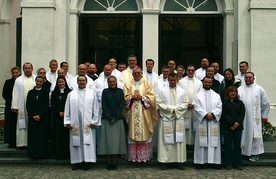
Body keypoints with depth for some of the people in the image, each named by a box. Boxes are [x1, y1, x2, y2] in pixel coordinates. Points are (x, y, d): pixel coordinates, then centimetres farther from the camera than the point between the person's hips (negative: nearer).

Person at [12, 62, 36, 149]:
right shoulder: (18, 80, 7)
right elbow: (15, 94, 5)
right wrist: (15, 106, -2)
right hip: (22, 107, 0)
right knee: (22, 125, 1)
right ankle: (21, 143, 6)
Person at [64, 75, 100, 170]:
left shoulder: (92, 93, 4)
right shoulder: (71, 94, 7)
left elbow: (95, 108, 2)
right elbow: (67, 109, 5)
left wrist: (94, 121, -4)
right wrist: (67, 122, -2)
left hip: (88, 123, -1)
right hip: (74, 123, 1)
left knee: (88, 141, -1)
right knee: (76, 141, 4)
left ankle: (86, 161, 5)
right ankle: (76, 161, 12)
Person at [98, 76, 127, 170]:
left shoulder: (120, 91, 8)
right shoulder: (105, 91, 5)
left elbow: (122, 104, 2)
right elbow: (104, 105, -1)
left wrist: (115, 117, -8)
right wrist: (109, 117, -11)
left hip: (118, 119, 1)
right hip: (107, 119, -1)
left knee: (116, 139, 0)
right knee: (108, 139, -2)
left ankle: (114, 162, 6)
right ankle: (109, 162, 3)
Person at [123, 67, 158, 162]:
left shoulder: (147, 84, 9)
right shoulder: (127, 84, 12)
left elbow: (151, 97, 0)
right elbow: (125, 97, 4)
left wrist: (142, 97, -13)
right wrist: (132, 97, -13)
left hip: (144, 112, -1)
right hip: (132, 113, 1)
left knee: (144, 133, -2)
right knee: (132, 132, -1)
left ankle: (145, 155, 5)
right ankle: (133, 156, 4)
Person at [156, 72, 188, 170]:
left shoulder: (183, 91, 7)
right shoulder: (162, 91, 4)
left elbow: (185, 104, 1)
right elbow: (159, 103, -4)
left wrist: (175, 108, -11)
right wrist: (170, 108, -12)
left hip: (179, 118, 1)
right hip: (165, 118, -1)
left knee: (179, 139, 3)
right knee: (165, 140, 0)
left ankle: (179, 161, 9)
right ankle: (164, 160, 4)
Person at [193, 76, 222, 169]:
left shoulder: (216, 95, 12)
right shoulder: (198, 95, 5)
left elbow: (219, 108, 3)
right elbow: (197, 108, -6)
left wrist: (213, 114, -14)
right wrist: (206, 114, -16)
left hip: (214, 122, 2)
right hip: (202, 122, -2)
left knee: (214, 141, 2)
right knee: (202, 141, 0)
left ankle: (215, 161, 8)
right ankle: (200, 161, 4)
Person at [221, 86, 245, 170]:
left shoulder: (240, 103, 12)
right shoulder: (224, 102, 2)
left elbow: (242, 114, 4)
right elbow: (224, 114, -7)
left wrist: (237, 123, -11)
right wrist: (233, 123, -14)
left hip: (238, 127, 2)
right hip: (227, 127, -2)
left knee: (237, 145, 5)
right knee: (228, 145, 2)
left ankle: (238, 163, 12)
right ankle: (228, 163, 8)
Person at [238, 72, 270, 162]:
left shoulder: (259, 89, 3)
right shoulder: (240, 89, 7)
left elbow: (266, 103, 9)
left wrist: (263, 115, 10)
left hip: (254, 118, -2)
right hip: (242, 117, 2)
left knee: (255, 134, 0)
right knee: (243, 135, 5)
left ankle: (255, 153, 9)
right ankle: (242, 152, 13)